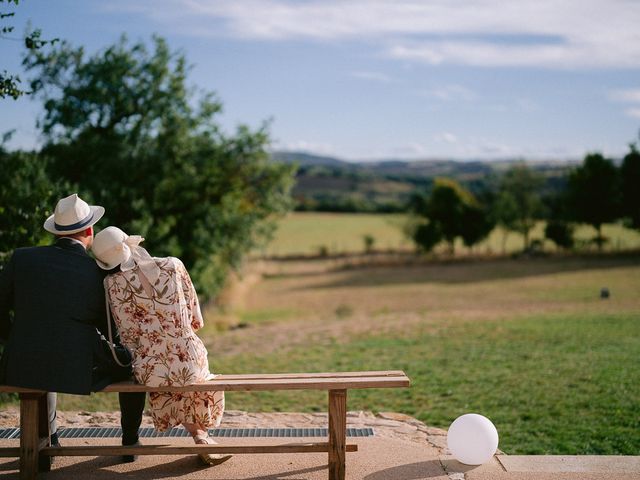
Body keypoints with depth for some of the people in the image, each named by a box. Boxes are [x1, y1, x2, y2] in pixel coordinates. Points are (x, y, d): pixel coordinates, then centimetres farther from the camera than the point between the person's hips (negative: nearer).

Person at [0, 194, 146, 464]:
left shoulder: (22, 258, -1)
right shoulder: (99, 273, -5)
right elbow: (112, 329, 5)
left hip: (23, 370, 3)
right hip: (79, 372, -3)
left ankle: (49, 438, 39)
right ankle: (130, 443, 30)